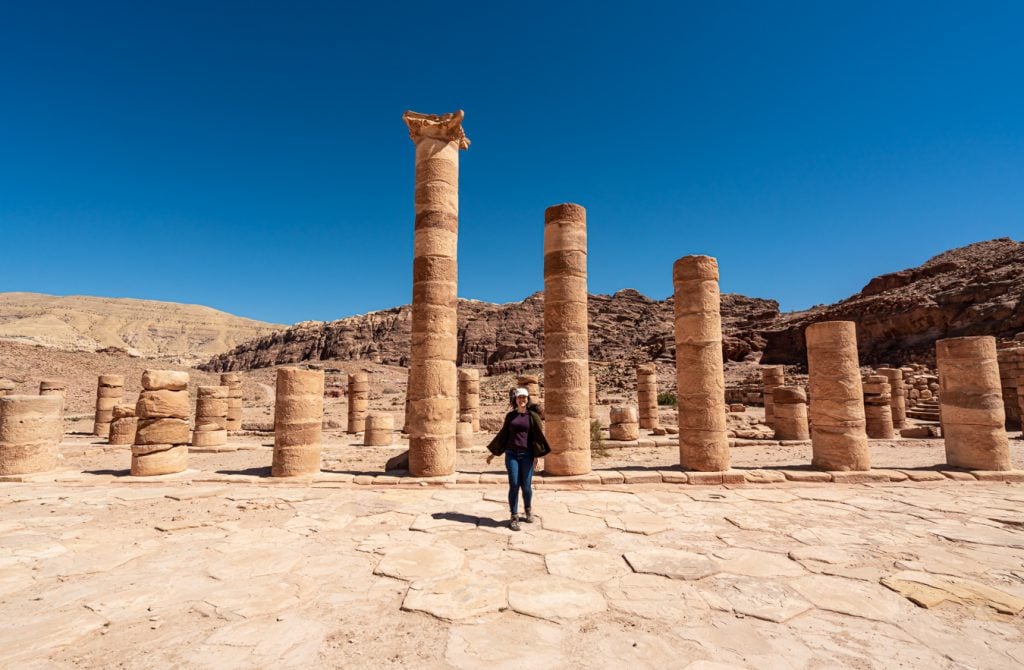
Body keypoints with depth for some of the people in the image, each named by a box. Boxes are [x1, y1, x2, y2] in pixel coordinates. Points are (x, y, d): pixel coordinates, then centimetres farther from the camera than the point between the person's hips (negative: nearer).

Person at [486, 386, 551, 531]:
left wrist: (537, 455, -14)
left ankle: (528, 509, 30)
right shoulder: (510, 416, 8)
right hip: (511, 454, 1)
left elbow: (538, 435, -4)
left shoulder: (532, 416, 1)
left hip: (527, 455, -1)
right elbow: (503, 434, 14)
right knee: (514, 485, -4)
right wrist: (493, 453, 14)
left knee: (526, 486, 1)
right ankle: (514, 517, 7)